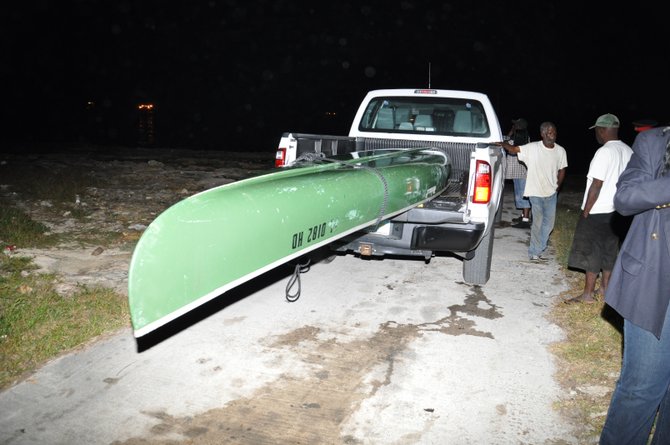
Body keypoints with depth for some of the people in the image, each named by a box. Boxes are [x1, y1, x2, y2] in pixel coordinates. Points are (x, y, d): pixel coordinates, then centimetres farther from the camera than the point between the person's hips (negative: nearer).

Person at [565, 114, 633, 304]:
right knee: (610, 249, 17)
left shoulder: (604, 152, -18)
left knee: (591, 251, -1)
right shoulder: (628, 152, 6)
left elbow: (596, 185, -20)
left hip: (598, 211, -8)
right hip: (618, 210, 8)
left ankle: (588, 293, 3)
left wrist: (585, 212, -14)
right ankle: (605, 286, 29)